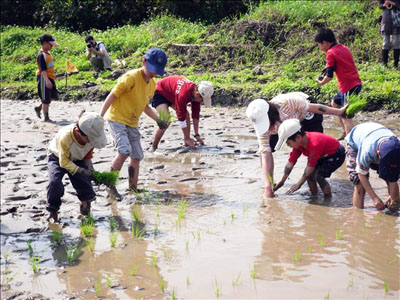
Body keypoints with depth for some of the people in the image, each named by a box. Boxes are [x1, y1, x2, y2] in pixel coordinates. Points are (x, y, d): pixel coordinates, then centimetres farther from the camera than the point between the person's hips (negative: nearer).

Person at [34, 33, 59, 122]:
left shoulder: (48, 53, 12)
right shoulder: (41, 55, -18)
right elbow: (42, 69, -27)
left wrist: (53, 77, 29)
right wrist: (46, 80, -36)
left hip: (50, 78, 9)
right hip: (43, 78, -9)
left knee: (53, 96, 14)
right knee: (46, 99, -3)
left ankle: (39, 108, 26)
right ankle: (46, 117, 6)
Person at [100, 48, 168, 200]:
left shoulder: (152, 84, 5)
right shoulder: (131, 77, -19)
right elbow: (112, 95, -18)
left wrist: (158, 120, 11)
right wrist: (100, 117, -21)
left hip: (132, 123, 8)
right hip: (117, 119, -8)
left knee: (137, 156, 7)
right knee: (124, 150, -24)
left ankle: (133, 187, 21)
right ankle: (111, 186, -12)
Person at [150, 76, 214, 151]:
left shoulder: (196, 92, -17)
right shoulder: (183, 95, -41)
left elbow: (195, 114, -7)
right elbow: (181, 118, -33)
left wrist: (197, 135, -7)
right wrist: (187, 138, -27)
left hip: (171, 95, 8)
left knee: (186, 115, -4)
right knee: (166, 120, -24)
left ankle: (187, 144, 3)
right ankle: (154, 147, -12)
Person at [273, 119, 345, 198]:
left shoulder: (314, 144, -38)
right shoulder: (298, 143, -12)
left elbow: (310, 167, -33)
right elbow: (290, 162, -6)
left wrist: (298, 185, -25)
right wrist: (281, 182, -4)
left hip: (337, 155, -8)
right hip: (324, 155, 8)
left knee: (317, 175, -23)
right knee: (309, 173, -8)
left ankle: (328, 198, -7)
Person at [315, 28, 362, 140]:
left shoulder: (331, 53, -9)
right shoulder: (344, 48, 15)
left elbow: (329, 76, -12)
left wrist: (321, 82, 6)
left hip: (349, 87, -9)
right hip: (357, 83, 9)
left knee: (346, 117, -8)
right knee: (335, 103, 26)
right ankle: (344, 132, 28)